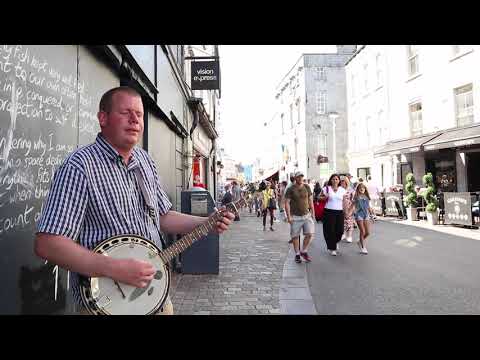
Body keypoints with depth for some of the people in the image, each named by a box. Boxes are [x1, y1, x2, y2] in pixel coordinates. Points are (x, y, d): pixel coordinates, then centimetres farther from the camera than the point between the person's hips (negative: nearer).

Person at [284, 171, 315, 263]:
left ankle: (304, 251, 16)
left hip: (307, 215, 3)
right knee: (295, 236, 3)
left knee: (309, 234, -4)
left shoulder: (307, 187, 5)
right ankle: (297, 254, 19)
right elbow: (287, 203, -7)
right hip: (295, 217, -3)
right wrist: (288, 216, -13)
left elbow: (310, 200, 12)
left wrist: (312, 212, 9)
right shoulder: (291, 189, -6)